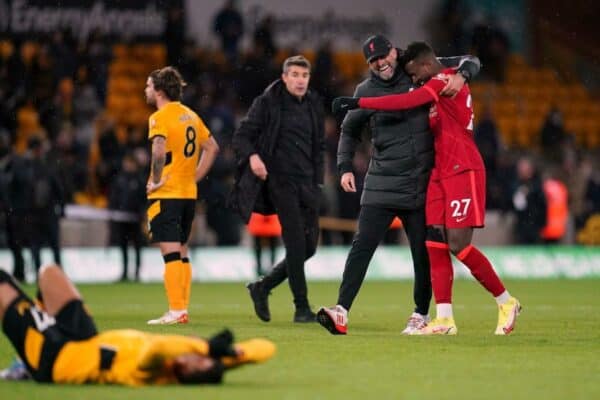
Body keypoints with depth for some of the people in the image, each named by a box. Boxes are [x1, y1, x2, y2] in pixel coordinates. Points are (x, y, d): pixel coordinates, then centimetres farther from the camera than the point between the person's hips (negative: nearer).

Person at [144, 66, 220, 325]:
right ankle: (182, 309, 13)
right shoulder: (191, 116, 13)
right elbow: (212, 147, 19)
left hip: (166, 194, -8)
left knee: (171, 252, -9)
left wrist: (156, 180, -16)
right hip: (188, 193, 8)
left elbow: (159, 150, -27)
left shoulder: (160, 117, -11)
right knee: (181, 252, 13)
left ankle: (176, 311, -12)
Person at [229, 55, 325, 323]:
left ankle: (263, 287, 21)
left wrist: (317, 181, 13)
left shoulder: (314, 105, 14)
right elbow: (241, 137, -4)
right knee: (296, 243, -11)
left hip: (306, 183, 6)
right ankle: (301, 308, -5)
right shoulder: (267, 102, -2)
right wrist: (252, 157, -24)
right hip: (279, 180, -6)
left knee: (309, 246, 4)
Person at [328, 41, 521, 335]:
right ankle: (444, 320, -4)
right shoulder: (440, 86, 19)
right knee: (435, 244, -1)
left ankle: (506, 303, 5)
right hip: (441, 173, 9)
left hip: (463, 171, -9)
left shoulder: (445, 80, -11)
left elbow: (404, 103, -21)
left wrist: (357, 102, -21)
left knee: (458, 245, -10)